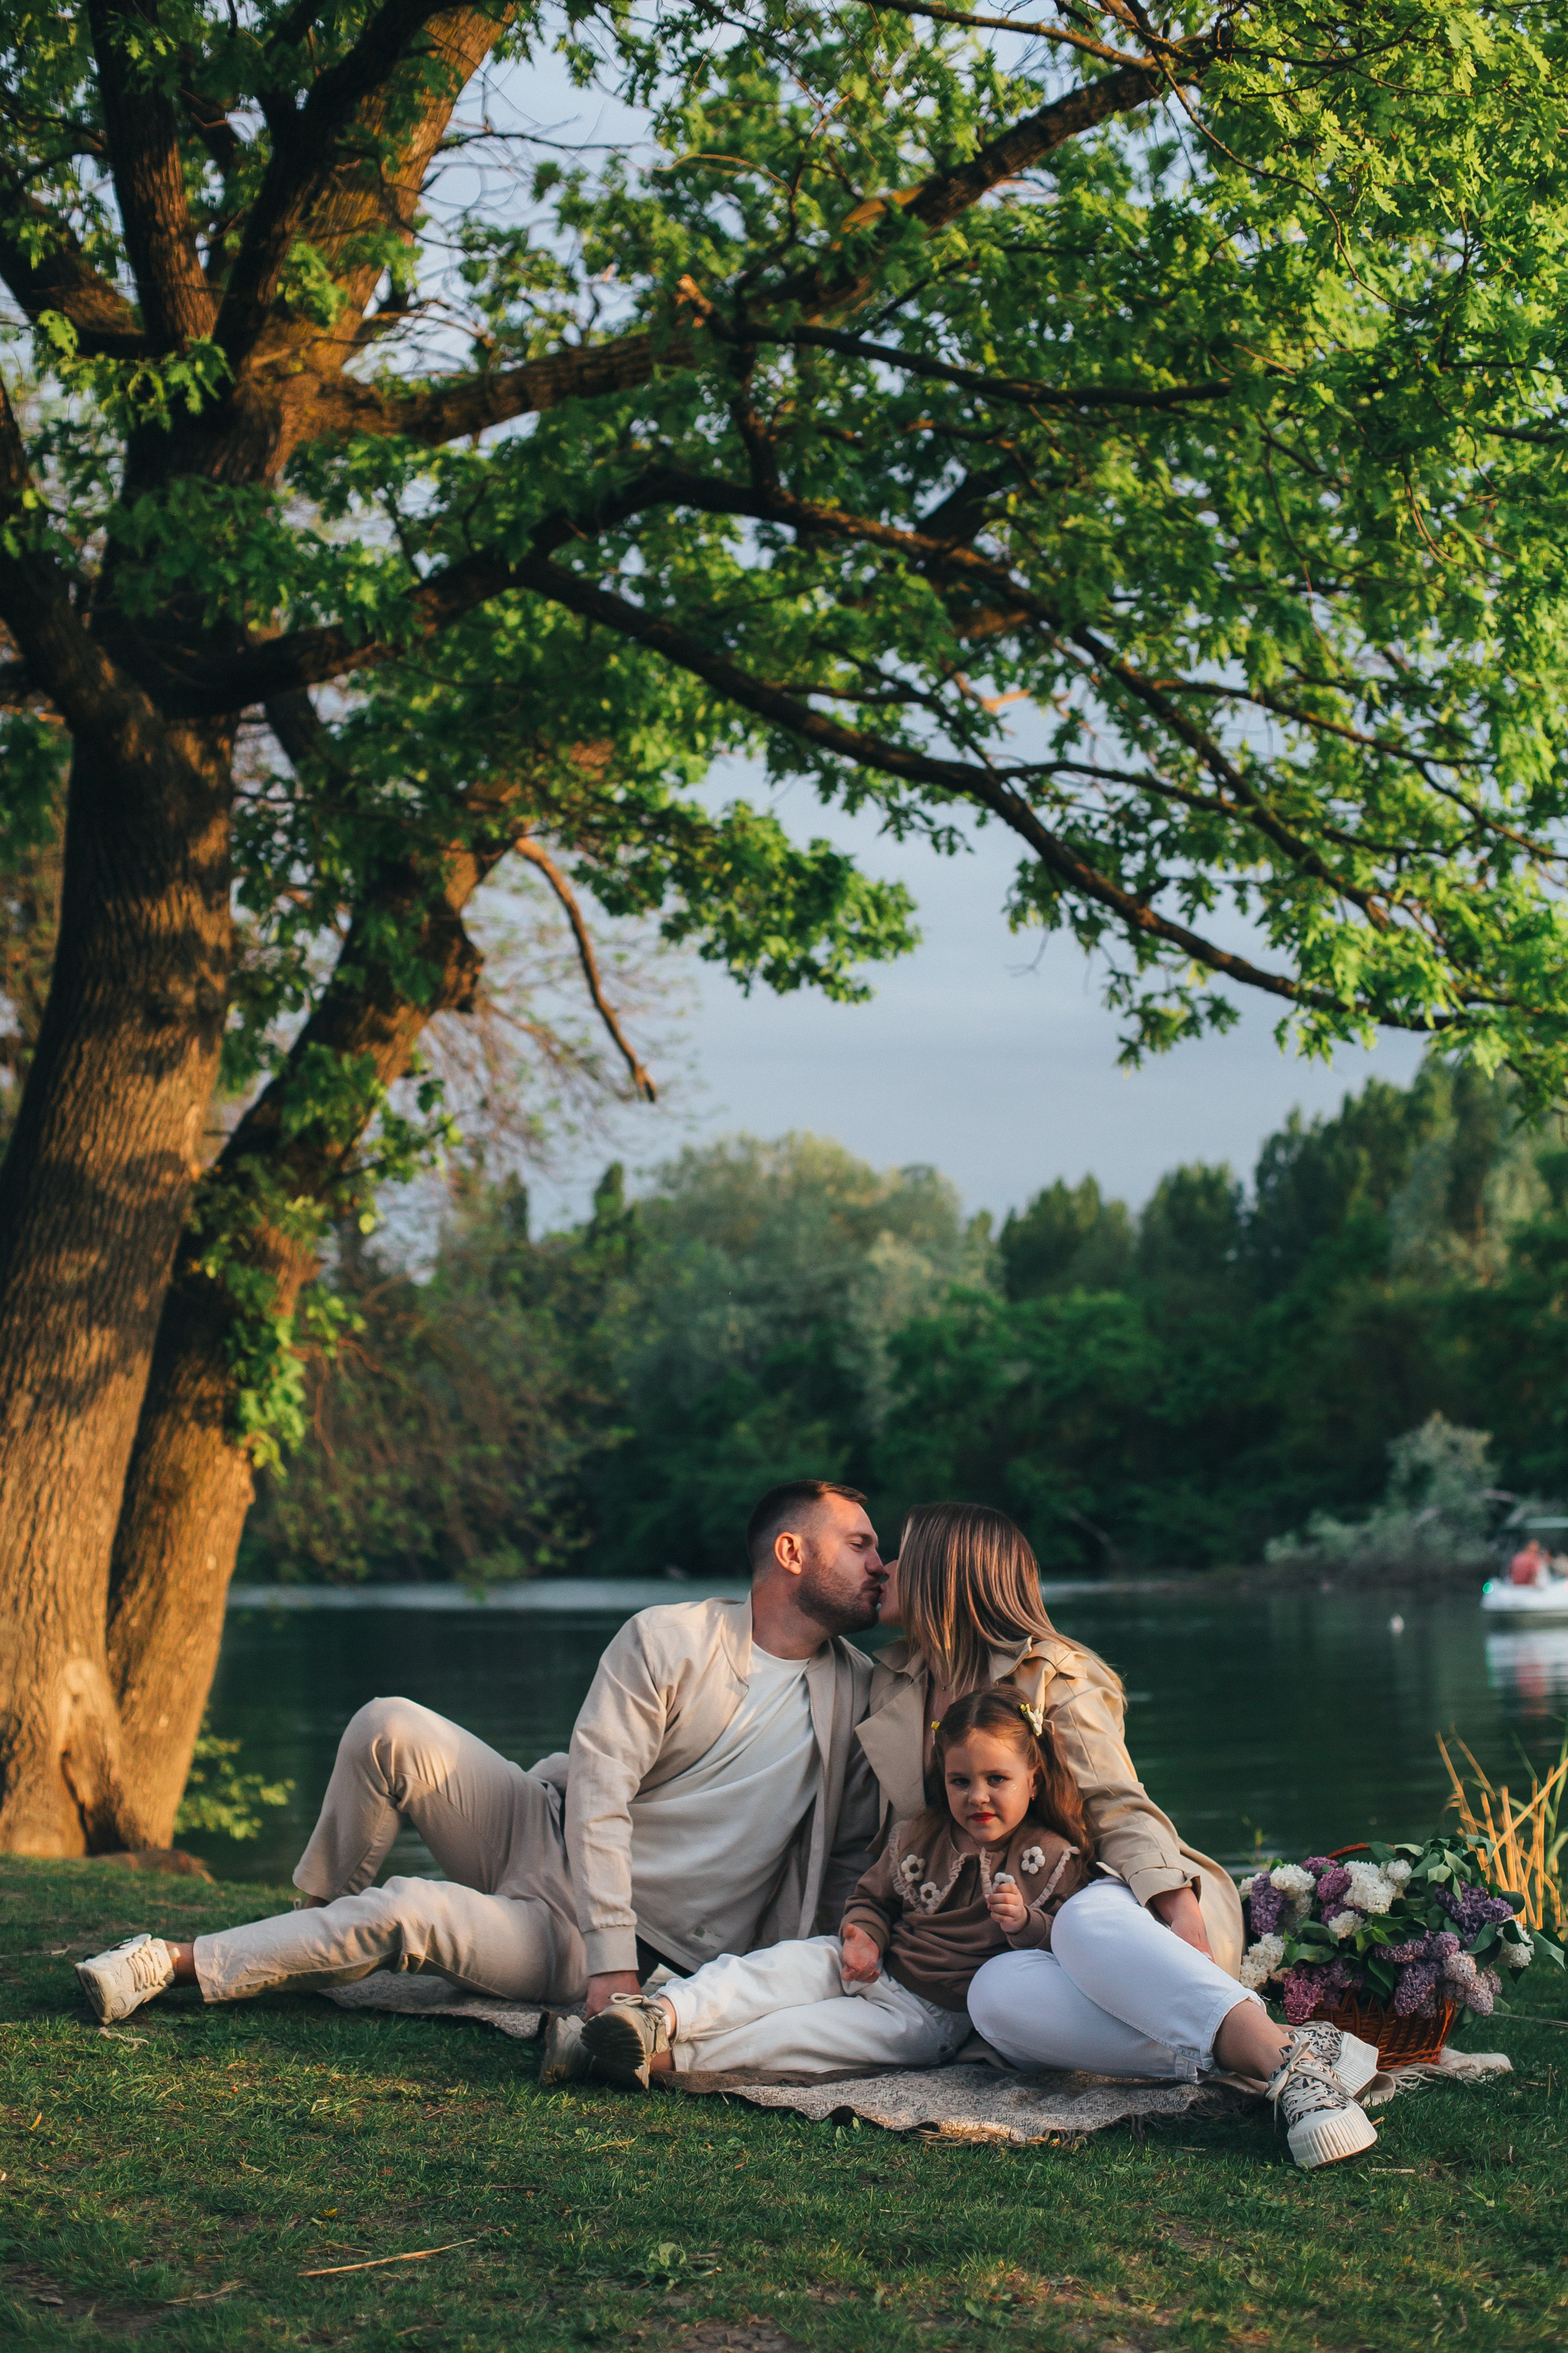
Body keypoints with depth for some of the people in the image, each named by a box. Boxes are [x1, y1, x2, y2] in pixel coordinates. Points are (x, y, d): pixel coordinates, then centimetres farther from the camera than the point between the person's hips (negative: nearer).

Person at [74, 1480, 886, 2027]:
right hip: (546, 1842, 1)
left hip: (651, 1953, 0)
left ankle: (176, 1963, -15)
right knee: (390, 1728, -24)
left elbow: (853, 1860, 6)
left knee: (410, 1911, -29)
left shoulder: (860, 1694, 1)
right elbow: (598, 1792, -14)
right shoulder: (667, 1641, -7)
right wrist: (610, 1954, -25)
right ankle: (322, 1913, 1)